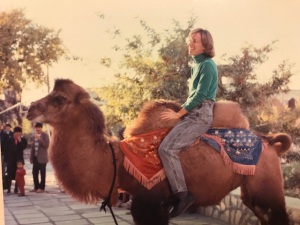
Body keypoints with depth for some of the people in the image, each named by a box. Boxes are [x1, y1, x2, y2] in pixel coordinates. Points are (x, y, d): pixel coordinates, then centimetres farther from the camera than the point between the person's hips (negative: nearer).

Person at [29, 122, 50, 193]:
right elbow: (32, 147, 17)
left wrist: (39, 139, -21)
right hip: (35, 157, 6)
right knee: (34, 173, 7)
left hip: (42, 158, -6)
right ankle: (36, 187, 16)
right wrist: (31, 157, 12)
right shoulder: (34, 136, 15)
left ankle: (41, 188, 5)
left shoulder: (45, 135, -3)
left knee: (42, 173, 0)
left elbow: (46, 145, -15)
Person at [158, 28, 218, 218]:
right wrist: (181, 111, 15)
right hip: (193, 114, 10)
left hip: (200, 116, -10)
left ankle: (183, 195, -19)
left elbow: (200, 95, -16)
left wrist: (179, 113, -10)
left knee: (167, 148, -24)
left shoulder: (207, 65, -10)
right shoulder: (197, 64, 19)